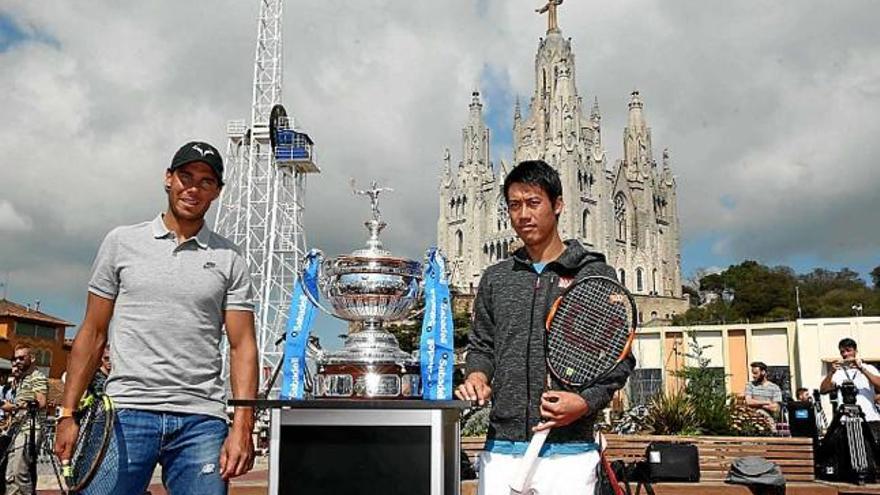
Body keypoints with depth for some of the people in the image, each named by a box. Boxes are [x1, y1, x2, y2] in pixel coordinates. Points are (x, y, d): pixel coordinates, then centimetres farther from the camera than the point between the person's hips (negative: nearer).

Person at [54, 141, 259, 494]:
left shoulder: (229, 260, 9)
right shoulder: (121, 242, 10)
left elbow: (242, 346, 4)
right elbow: (92, 334, 10)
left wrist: (242, 428, -7)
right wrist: (67, 414, 4)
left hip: (202, 420, 1)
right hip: (126, 413, 0)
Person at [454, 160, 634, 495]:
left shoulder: (595, 275, 2)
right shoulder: (495, 278, 13)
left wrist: (587, 402, -14)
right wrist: (477, 375, -1)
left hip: (568, 452, -3)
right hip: (501, 450, 3)